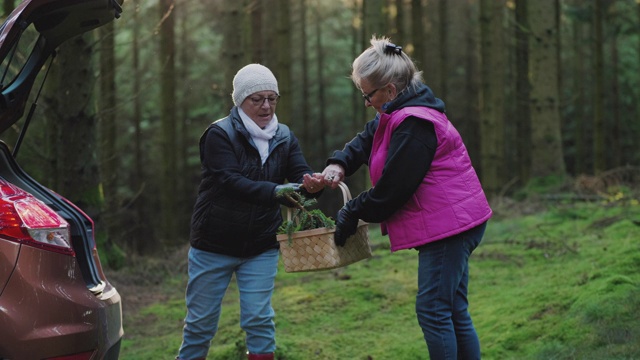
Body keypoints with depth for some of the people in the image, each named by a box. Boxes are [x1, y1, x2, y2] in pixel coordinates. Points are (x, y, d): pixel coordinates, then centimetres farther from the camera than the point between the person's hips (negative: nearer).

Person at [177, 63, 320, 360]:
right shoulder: (220, 134, -12)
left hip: (261, 247, 3)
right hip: (214, 245, -3)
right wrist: (275, 192, -40)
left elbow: (301, 175, -9)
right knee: (200, 324, 5)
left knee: (259, 321, -3)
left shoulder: (284, 137, 3)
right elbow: (231, 182, -24)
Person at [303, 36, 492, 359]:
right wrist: (337, 166, -5)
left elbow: (393, 187, -20)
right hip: (449, 223, 11)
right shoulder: (397, 115, 13)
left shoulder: (414, 125, -21)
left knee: (432, 309, -8)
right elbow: (364, 141, 16)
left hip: (447, 223, -11)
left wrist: (352, 213, -7)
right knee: (454, 312, 13)